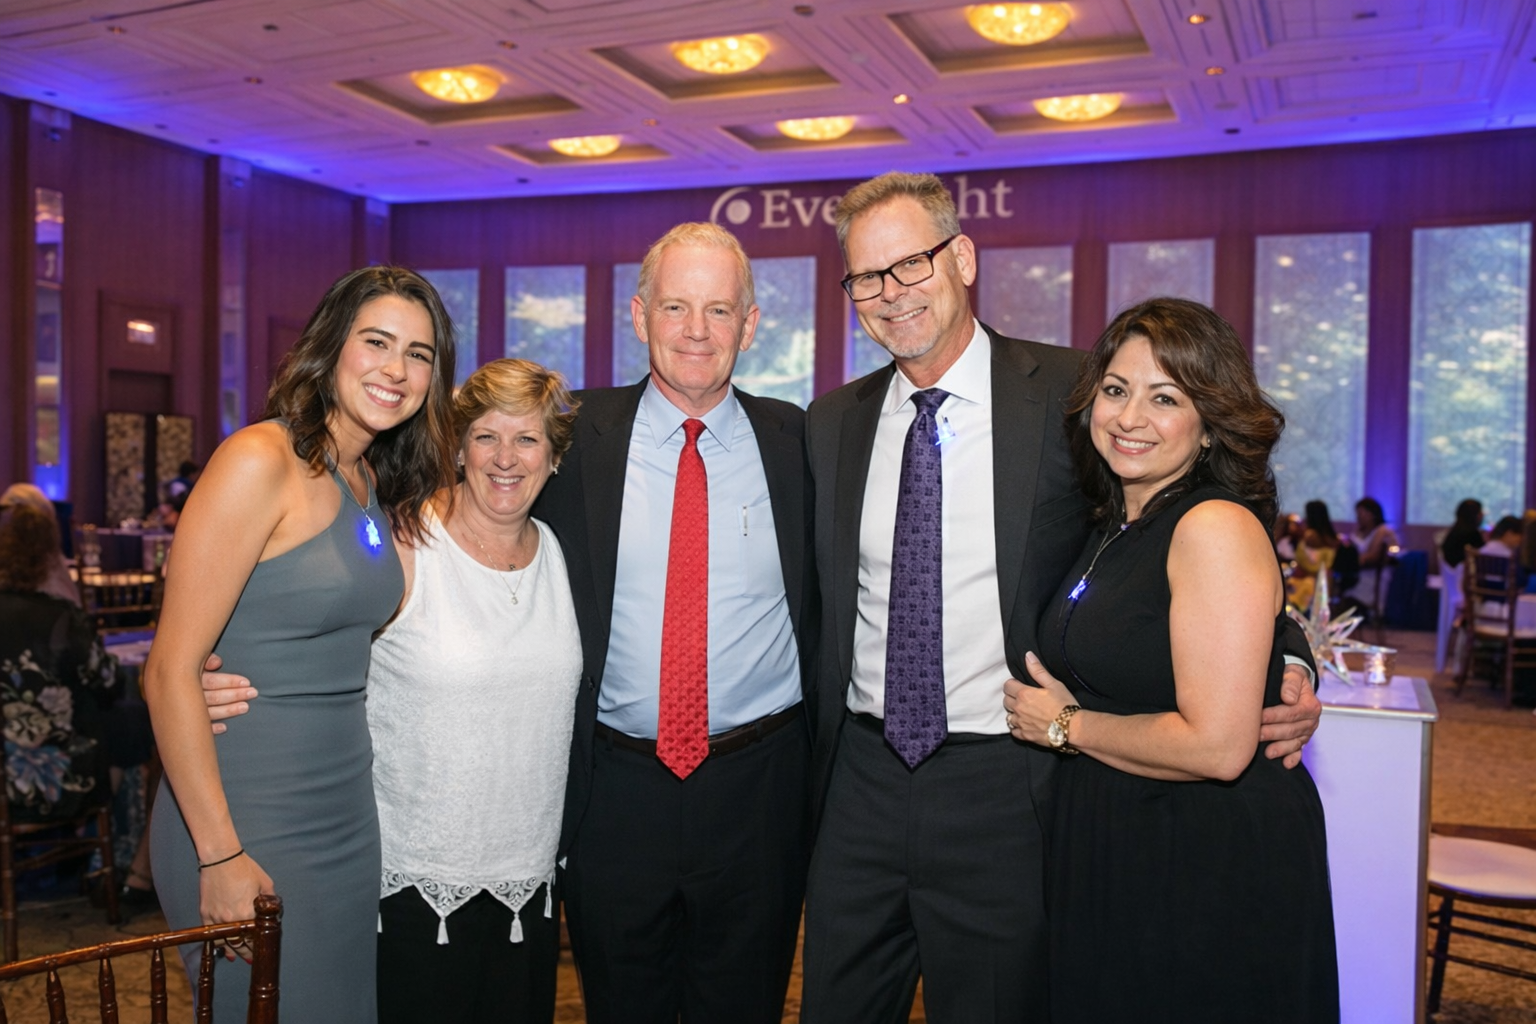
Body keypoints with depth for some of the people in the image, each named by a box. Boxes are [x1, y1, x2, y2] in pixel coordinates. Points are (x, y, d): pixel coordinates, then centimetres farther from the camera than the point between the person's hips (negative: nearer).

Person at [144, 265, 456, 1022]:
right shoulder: (261, 462, -16)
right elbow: (170, 672, -18)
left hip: (347, 812, 8)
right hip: (246, 818, -7)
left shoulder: (379, 486, 7)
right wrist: (220, 856, -18)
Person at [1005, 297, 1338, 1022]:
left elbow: (1217, 746, -25)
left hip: (1215, 872, -8)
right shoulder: (1114, 529, 7)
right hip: (1113, 857, 8)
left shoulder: (1217, 528, -19)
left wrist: (1065, 725, -14)